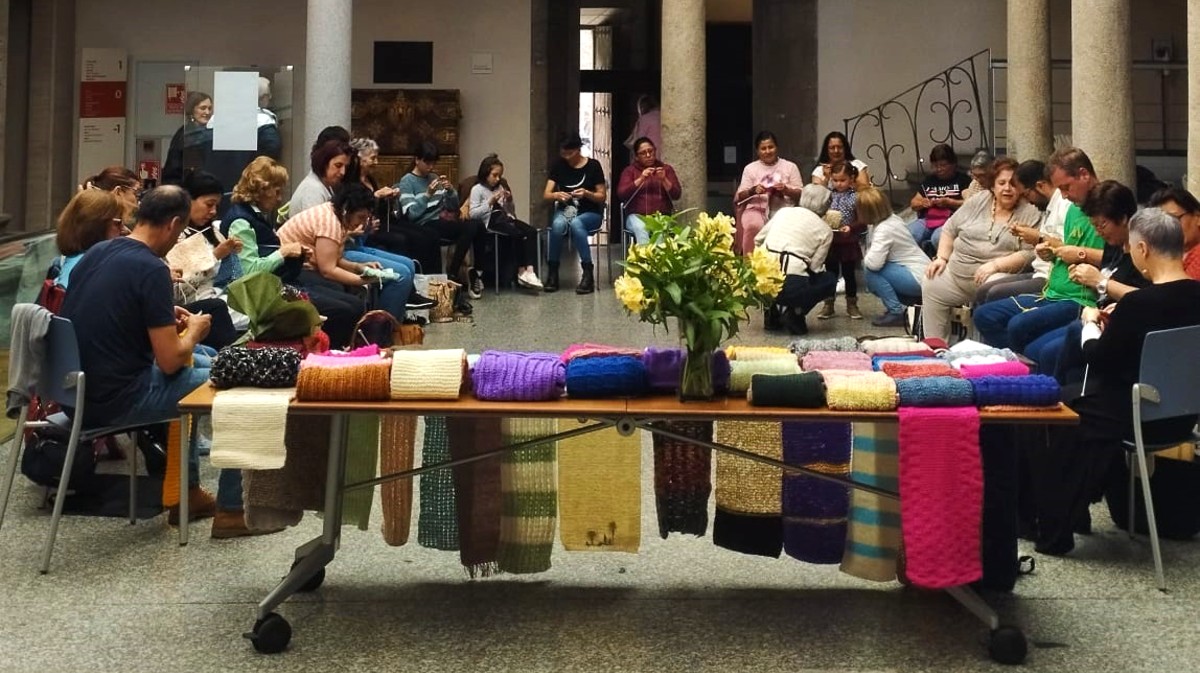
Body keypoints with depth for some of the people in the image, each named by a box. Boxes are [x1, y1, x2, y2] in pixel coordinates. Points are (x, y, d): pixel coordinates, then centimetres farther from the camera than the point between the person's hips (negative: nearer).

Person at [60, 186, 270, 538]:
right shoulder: (150, 268, -19)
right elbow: (169, 362, -18)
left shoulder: (96, 252, 6)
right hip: (115, 400, -9)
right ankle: (231, 510, 11)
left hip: (77, 390, 9)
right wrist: (193, 332, 1)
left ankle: (189, 493, 34)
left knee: (194, 367, 31)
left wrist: (165, 319, 16)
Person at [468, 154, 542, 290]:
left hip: (507, 218, 6)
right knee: (518, 234, -32)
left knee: (531, 231, -24)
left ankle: (529, 270, -33)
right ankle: (521, 272, -22)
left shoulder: (500, 187, 23)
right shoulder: (477, 189, 4)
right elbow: (472, 214, -8)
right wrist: (490, 202, -13)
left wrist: (509, 201, 6)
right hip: (491, 221, -6)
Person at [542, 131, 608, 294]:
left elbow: (602, 197, -2)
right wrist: (556, 195, -22)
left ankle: (588, 273, -32)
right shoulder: (559, 166, 4)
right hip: (565, 211, 2)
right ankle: (553, 271, -23)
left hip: (590, 213, -2)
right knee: (558, 224, -35)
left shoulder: (593, 165, -4)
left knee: (575, 223, -38)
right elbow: (545, 195, 1)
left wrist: (586, 193, -21)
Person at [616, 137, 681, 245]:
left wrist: (664, 180, -11)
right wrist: (640, 179, -13)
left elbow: (677, 195, 5)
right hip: (636, 216, 0)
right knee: (641, 229, -36)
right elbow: (621, 194, -3)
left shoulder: (666, 169, 15)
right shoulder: (630, 170, 12)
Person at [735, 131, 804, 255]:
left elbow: (800, 194, 7)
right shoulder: (750, 168, 13)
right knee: (753, 226, -34)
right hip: (756, 208, 0)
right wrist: (753, 190, -12)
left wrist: (786, 190, -12)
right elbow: (740, 196, 9)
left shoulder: (790, 167, 12)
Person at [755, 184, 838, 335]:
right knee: (830, 280, 24)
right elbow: (815, 268, 4)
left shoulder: (784, 211, 17)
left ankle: (774, 309, 17)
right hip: (790, 287, -4)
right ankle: (795, 313, 4)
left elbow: (757, 240, 20)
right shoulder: (825, 230, 9)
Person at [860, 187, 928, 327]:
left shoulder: (883, 230, -21)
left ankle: (896, 313, -9)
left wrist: (865, 257, -10)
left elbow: (873, 263, -30)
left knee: (870, 270, -15)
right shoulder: (892, 218, 5)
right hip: (923, 272, 10)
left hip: (918, 279, -10)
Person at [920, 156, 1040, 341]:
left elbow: (1029, 253, -12)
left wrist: (995, 265, -22)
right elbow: (950, 229, 18)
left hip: (994, 277, -5)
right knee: (930, 286, -8)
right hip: (956, 273, 6)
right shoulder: (978, 202, 12)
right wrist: (942, 258, 5)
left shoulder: (1029, 213, -3)